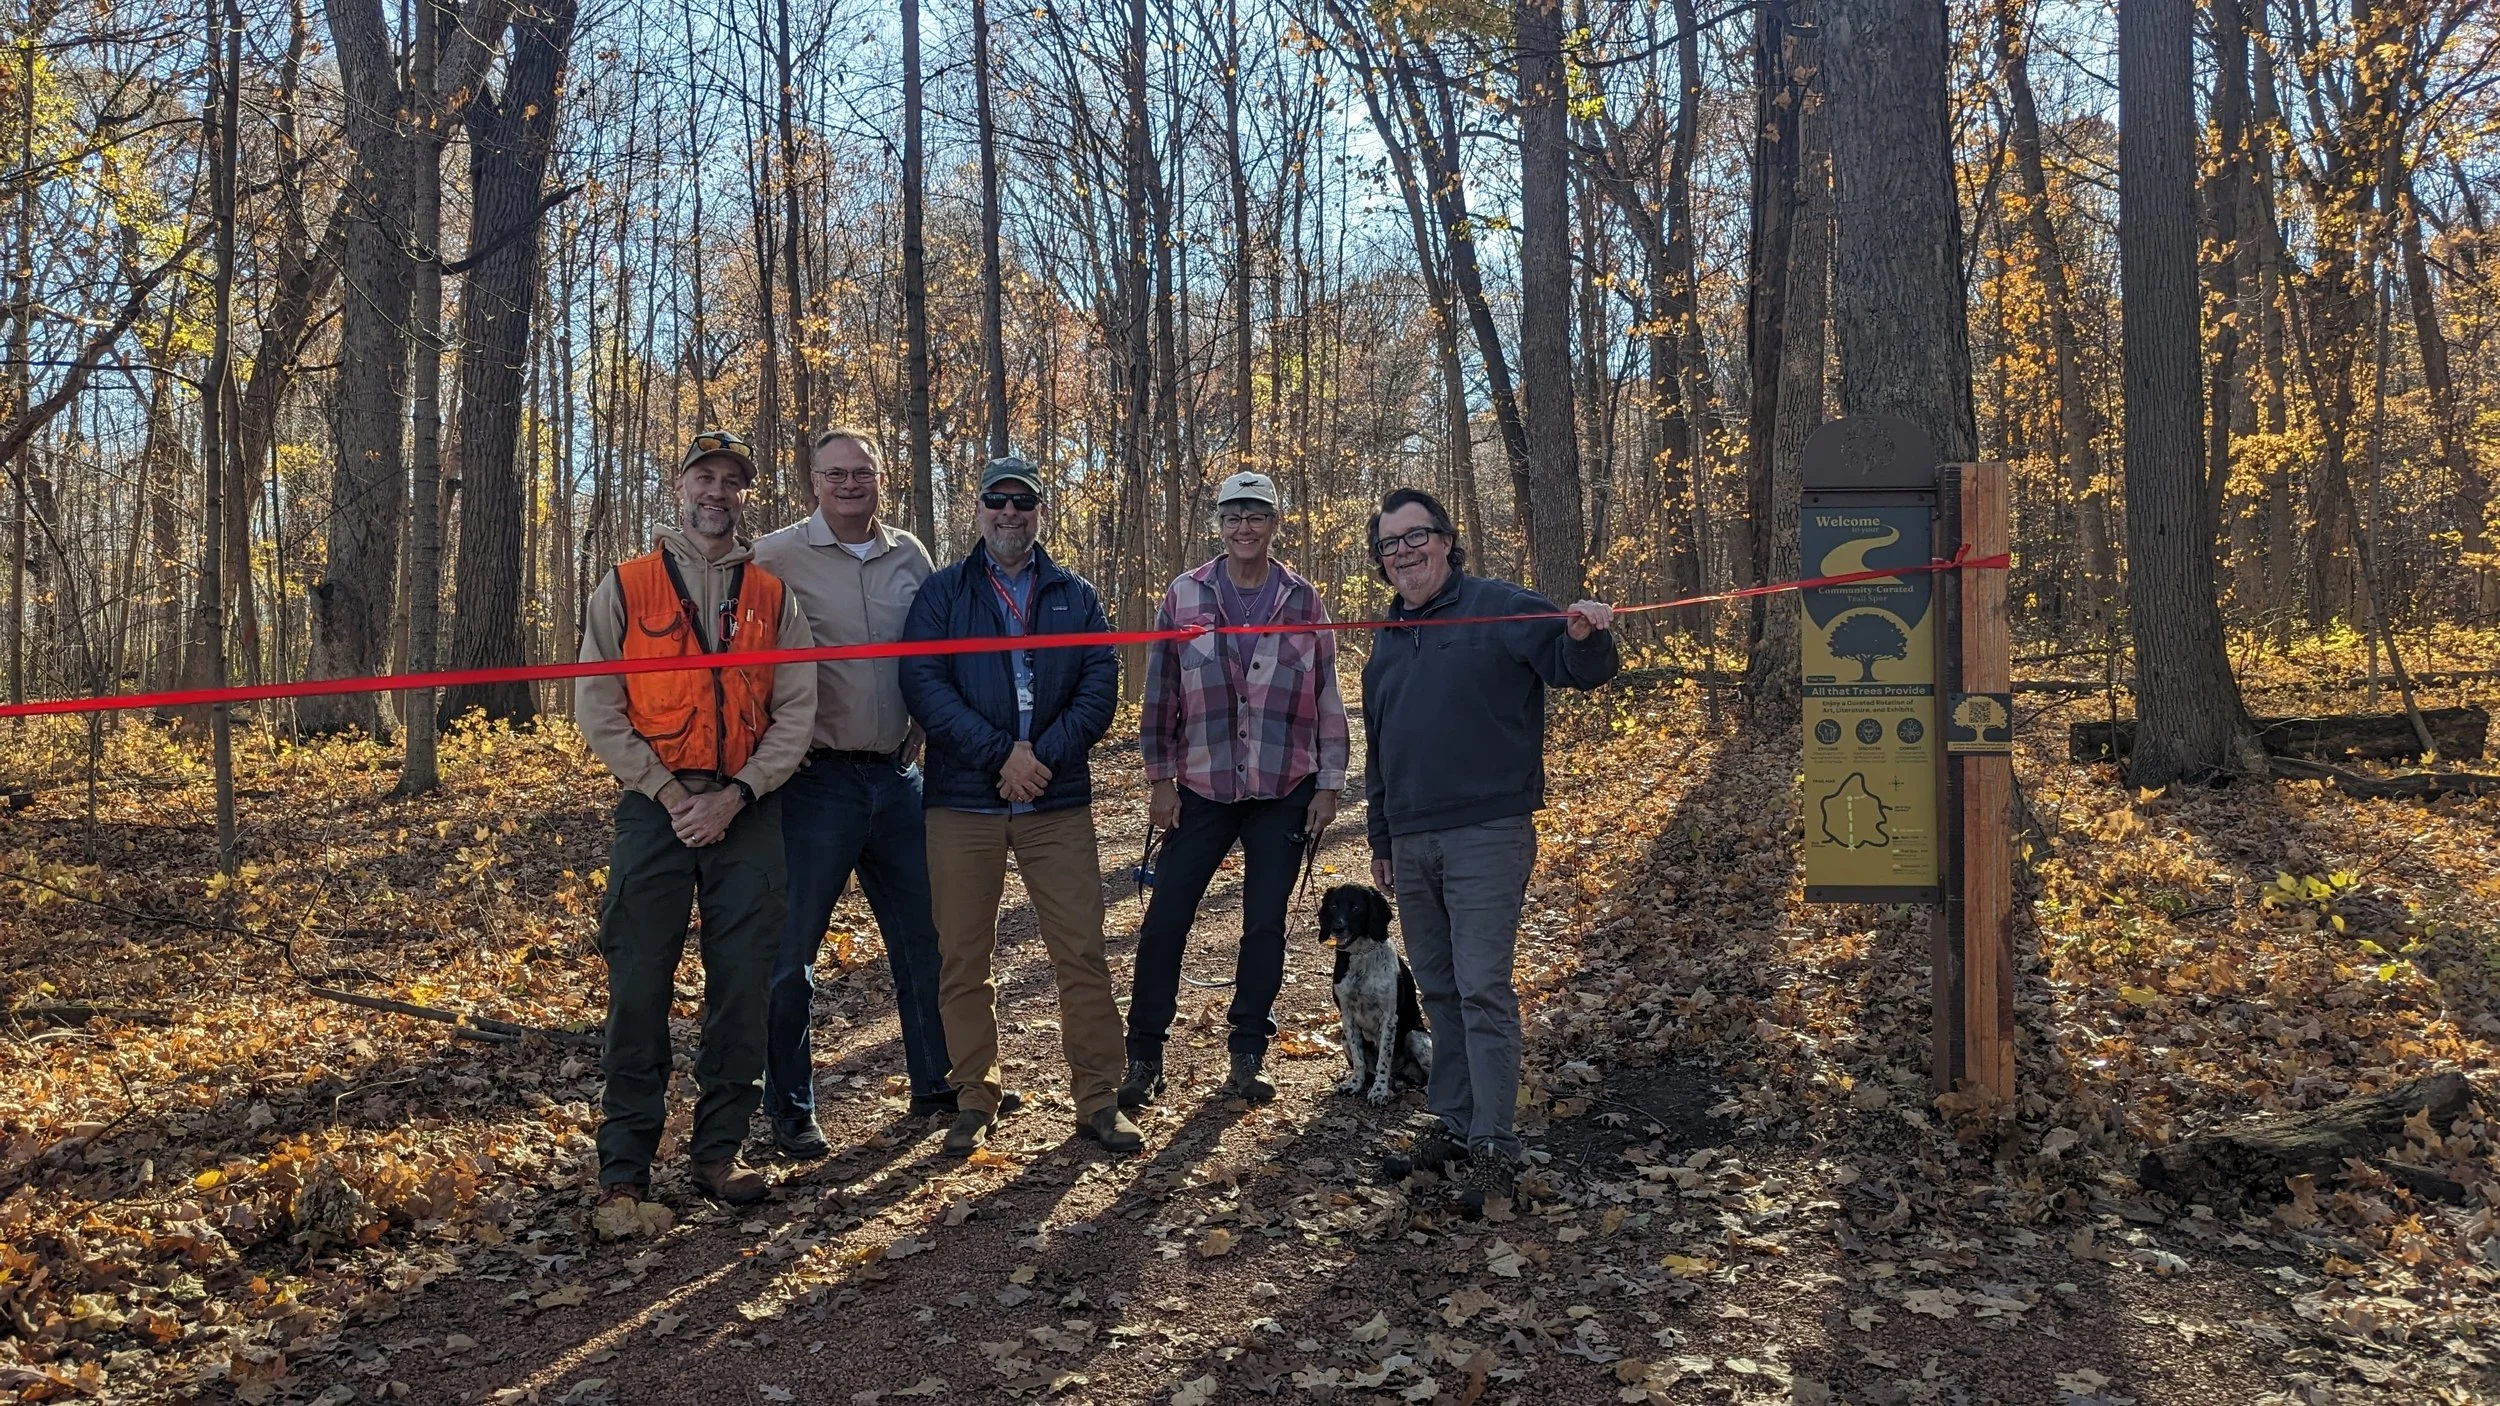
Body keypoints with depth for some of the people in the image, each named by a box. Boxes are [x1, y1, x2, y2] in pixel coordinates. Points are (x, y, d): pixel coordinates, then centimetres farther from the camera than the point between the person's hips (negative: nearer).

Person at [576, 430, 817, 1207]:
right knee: (640, 983, -2)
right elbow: (596, 708, 0)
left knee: (742, 984, 4)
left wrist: (735, 795, -10)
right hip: (655, 807, -2)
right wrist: (669, 792, -10)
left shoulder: (773, 598, 10)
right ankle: (624, 1165, 8)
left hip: (749, 813, 2)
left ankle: (718, 1151, 16)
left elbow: (796, 713, 3)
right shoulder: (625, 587, 5)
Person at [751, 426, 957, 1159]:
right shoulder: (776, 556, -6)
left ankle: (937, 1083, 27)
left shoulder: (909, 555, 7)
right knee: (792, 948, 1)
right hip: (817, 778, -4)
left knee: (925, 935, 12)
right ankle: (790, 1109, 15)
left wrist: (923, 728, 9)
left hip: (897, 776, 5)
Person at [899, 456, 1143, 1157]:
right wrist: (999, 755, -16)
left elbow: (1101, 686, 1)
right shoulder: (942, 593, 7)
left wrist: (1044, 755, -14)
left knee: (1082, 952, -1)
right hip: (963, 803, 0)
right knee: (964, 959, 5)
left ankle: (1098, 1098, 9)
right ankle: (973, 1099, 18)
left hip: (1058, 802, 1)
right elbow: (922, 682, -6)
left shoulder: (1076, 596, 12)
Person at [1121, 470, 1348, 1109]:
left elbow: (1327, 698, 4)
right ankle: (1144, 1057, 11)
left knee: (1265, 924, 6)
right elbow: (1160, 692, 3)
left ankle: (1247, 1057, 20)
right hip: (1202, 789, 0)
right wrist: (1160, 778, 0)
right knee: (1164, 920, -2)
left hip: (1284, 791, 1)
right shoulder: (1184, 595, 0)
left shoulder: (1303, 601, 2)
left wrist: (1329, 785, 1)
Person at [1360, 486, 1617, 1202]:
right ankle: (1454, 1125, 24)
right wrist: (1381, 840, 23)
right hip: (1411, 844, 7)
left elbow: (1577, 666, -13)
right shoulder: (1387, 639, 17)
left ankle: (1494, 1145, -1)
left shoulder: (1500, 607, -4)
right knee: (1438, 991, 13)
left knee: (1482, 990, -8)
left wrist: (1584, 637, -37)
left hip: (1486, 835, -7)